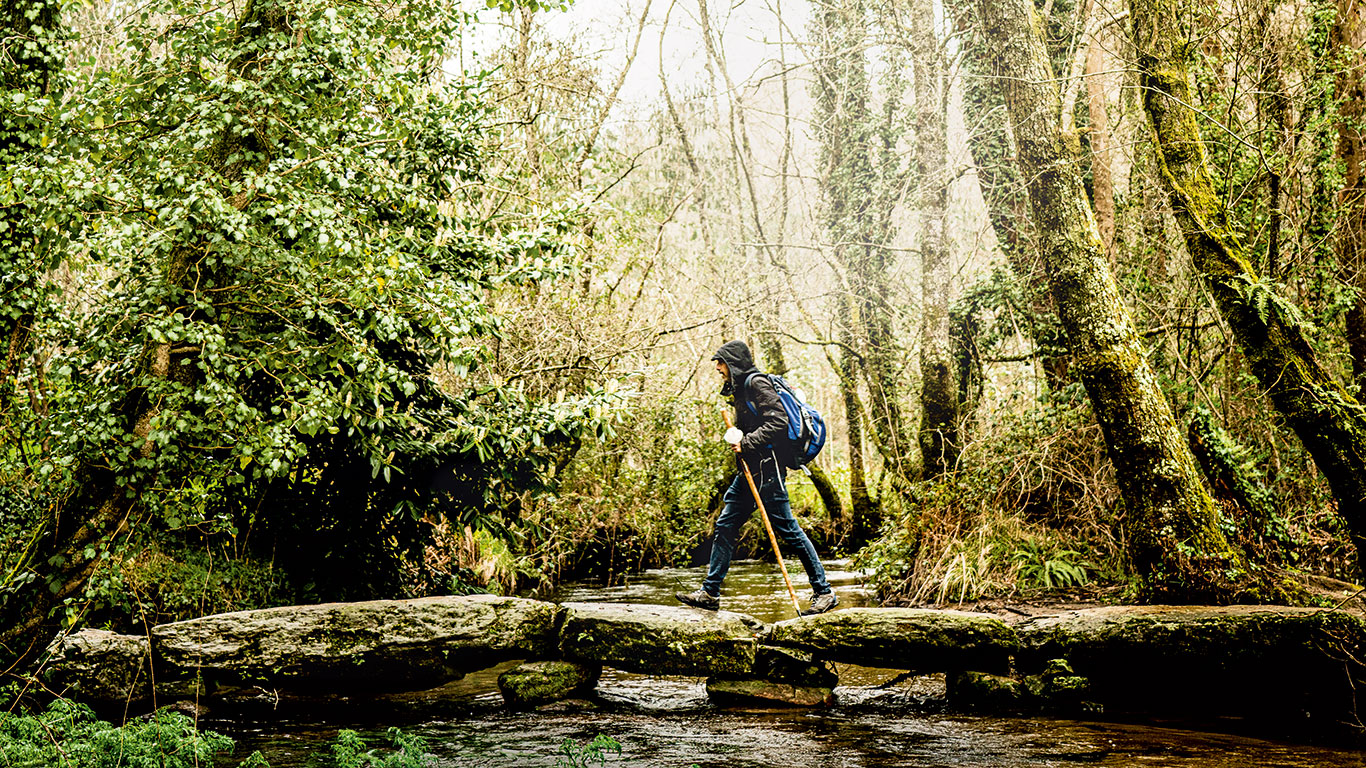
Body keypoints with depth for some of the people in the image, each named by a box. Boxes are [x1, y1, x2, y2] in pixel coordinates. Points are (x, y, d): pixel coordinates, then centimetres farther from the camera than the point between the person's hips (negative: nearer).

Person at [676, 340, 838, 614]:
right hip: (751, 471, 10)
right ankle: (710, 592, 11)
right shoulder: (740, 388, 19)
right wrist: (736, 438, 3)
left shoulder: (758, 383, -10)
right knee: (725, 526, 7)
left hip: (767, 468, -10)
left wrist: (746, 443, -17)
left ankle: (824, 592, -1)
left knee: (787, 529, -7)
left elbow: (778, 421, -19)